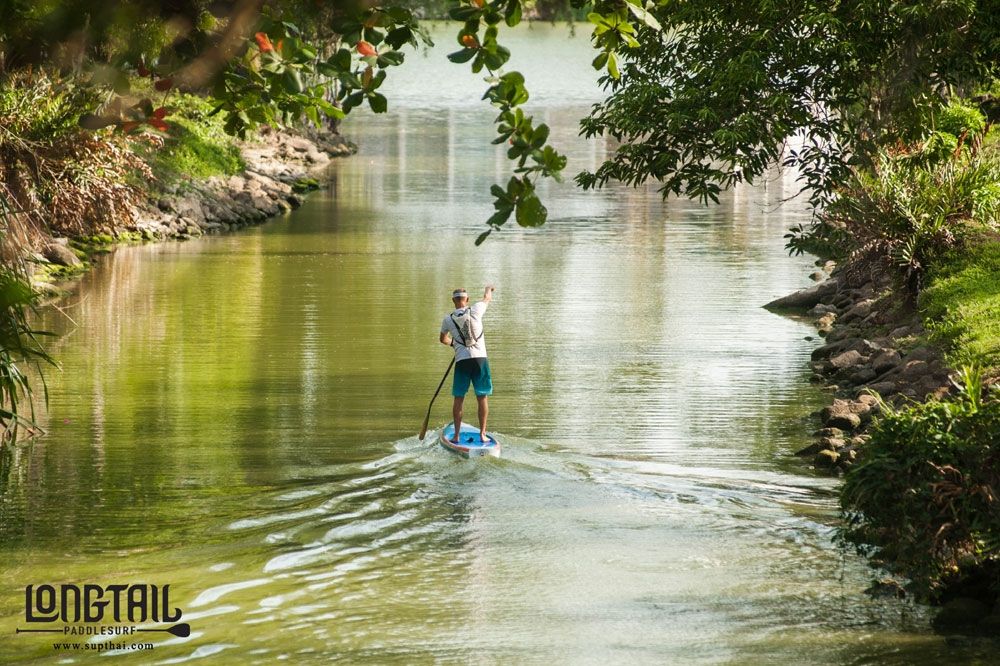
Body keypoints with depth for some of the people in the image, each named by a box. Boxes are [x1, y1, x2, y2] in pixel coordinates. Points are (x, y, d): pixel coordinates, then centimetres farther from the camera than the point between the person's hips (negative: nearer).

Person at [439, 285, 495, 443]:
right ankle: (483, 434, 5)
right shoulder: (475, 311, 0)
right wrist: (488, 288, 46)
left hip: (461, 360, 0)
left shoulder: (448, 319, 4)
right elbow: (487, 298, 23)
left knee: (459, 398, 7)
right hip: (479, 358, 0)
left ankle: (456, 435, 6)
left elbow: (443, 339, 24)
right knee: (482, 397, 6)